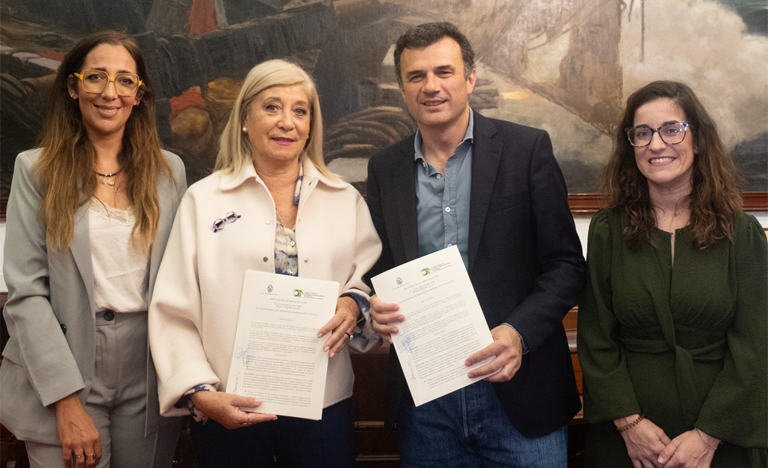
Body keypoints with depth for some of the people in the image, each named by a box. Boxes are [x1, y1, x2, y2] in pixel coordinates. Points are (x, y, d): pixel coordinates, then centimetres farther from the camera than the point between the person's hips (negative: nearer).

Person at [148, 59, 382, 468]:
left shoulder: (346, 200, 7)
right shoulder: (203, 200, 2)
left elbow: (375, 281, 10)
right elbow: (173, 313, -2)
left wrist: (354, 304, -12)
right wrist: (200, 393, -12)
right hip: (229, 412, -1)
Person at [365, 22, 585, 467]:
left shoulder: (527, 148, -4)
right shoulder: (385, 168, 7)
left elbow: (565, 263, -4)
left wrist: (520, 333, -18)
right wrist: (379, 309, -8)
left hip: (516, 392, -2)